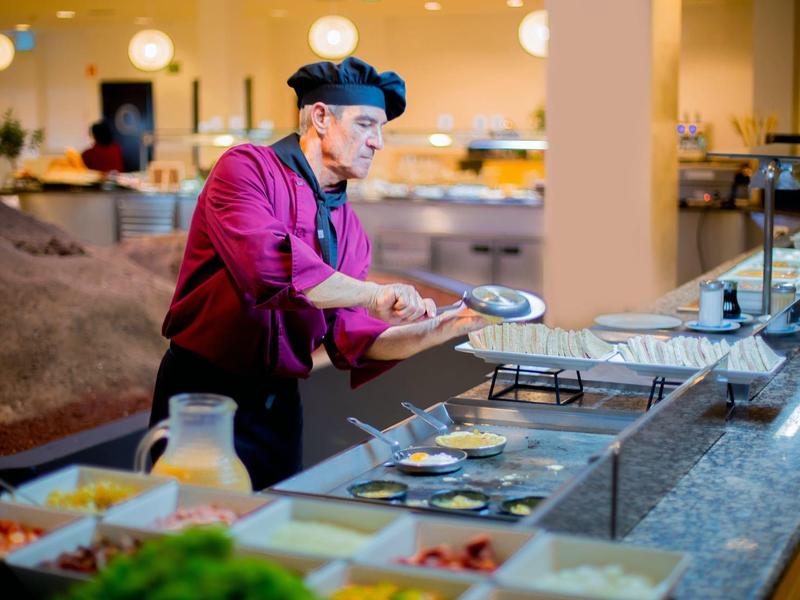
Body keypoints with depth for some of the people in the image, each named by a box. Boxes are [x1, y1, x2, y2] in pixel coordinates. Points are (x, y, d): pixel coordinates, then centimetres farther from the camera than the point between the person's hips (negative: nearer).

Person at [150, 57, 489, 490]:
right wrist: (372, 295, -28)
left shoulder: (349, 229, 9)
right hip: (206, 392, -7)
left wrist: (444, 329, -9)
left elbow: (353, 341, 5)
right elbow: (267, 263, -29)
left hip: (279, 404, 7)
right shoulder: (247, 169, -11)